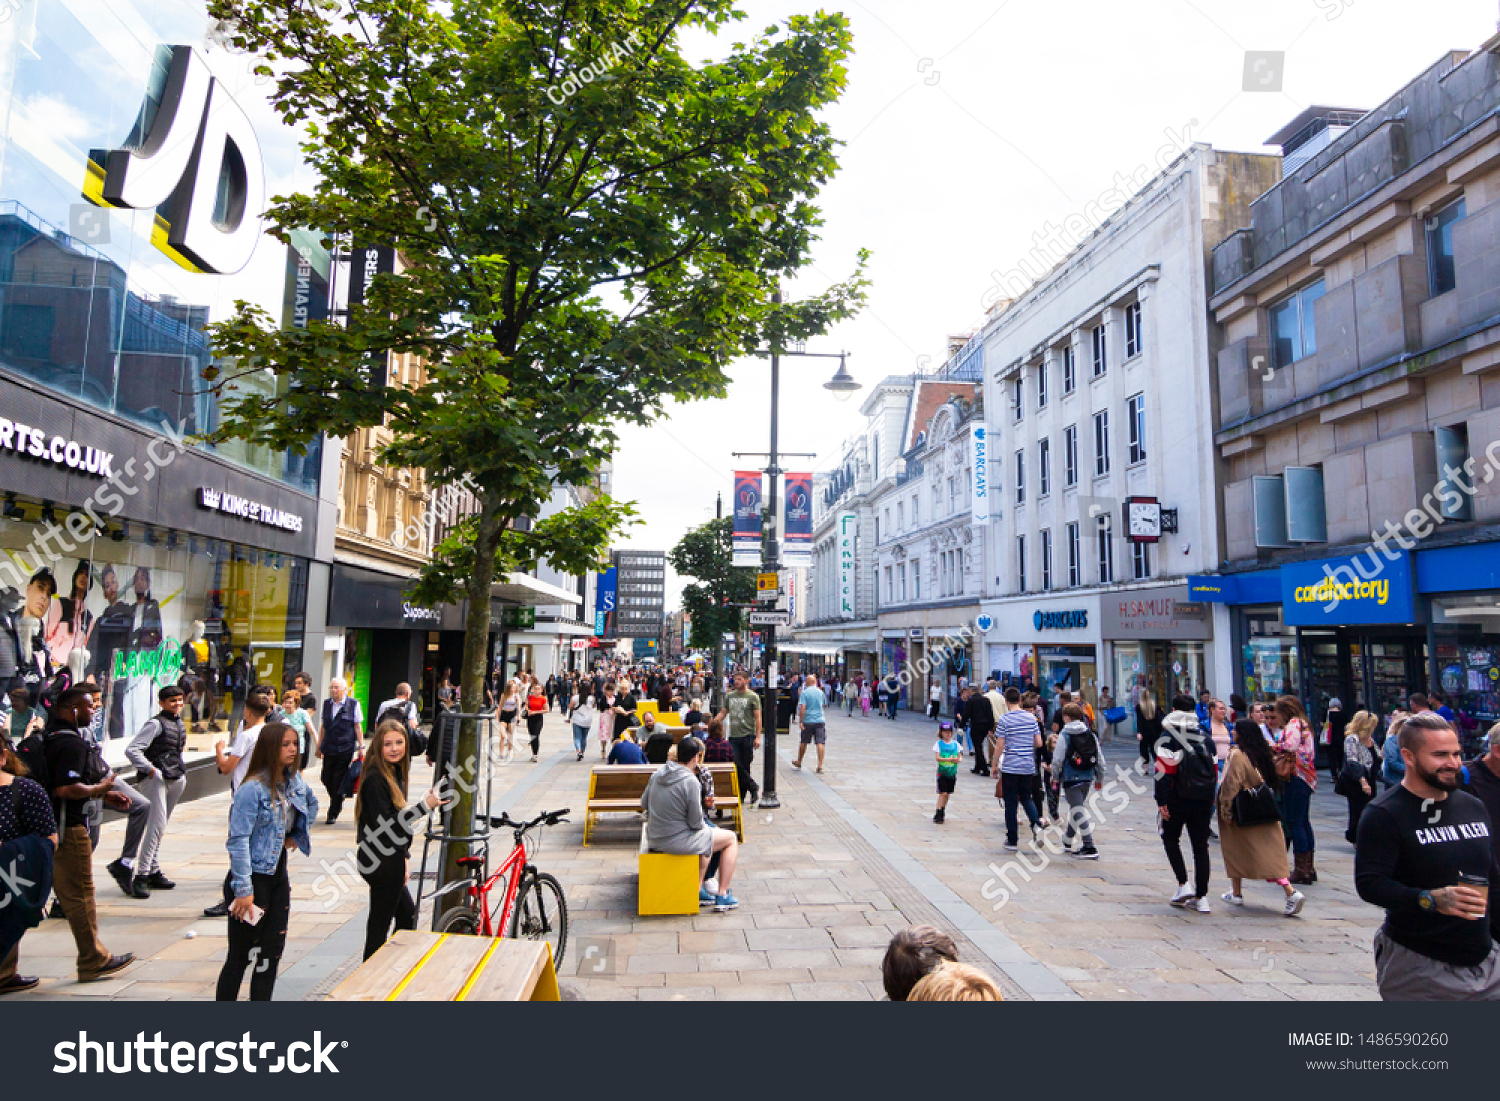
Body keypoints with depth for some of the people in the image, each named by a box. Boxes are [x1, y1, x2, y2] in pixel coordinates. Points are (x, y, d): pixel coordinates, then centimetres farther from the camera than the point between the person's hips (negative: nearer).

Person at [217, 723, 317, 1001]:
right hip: (253, 880, -7)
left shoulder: (295, 783, 3)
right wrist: (243, 889, -21)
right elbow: (238, 840, -20)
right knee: (240, 956, 5)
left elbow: (312, 804, 26)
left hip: (279, 878, 7)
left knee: (272, 953, 10)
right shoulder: (252, 789, -19)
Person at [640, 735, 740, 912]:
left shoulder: (658, 773, 1)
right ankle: (722, 896, 11)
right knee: (731, 838, 9)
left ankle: (698, 889, 29)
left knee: (704, 835, 32)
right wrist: (703, 826, 5)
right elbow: (696, 823, -16)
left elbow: (643, 803, 13)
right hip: (676, 841, -8)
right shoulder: (690, 781, -21)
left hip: (653, 839, 8)